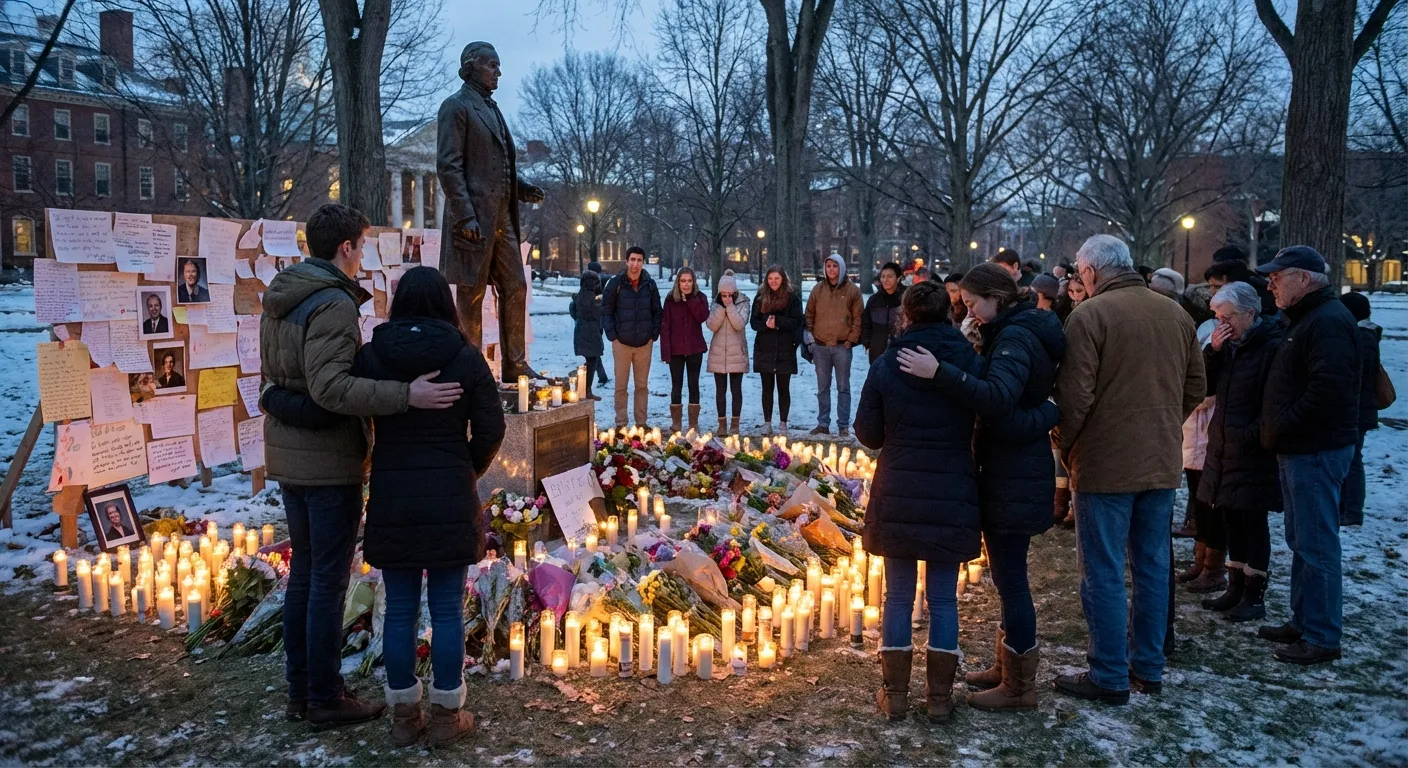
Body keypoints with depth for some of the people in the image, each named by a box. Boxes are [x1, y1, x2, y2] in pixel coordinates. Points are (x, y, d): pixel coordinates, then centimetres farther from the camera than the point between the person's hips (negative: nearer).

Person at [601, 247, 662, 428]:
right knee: (621, 386, 4)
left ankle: (641, 422, 18)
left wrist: (654, 335, 3)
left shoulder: (650, 285, 5)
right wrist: (612, 336, -6)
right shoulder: (616, 284, -3)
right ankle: (620, 423, 12)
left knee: (642, 385, 9)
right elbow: (606, 311, -1)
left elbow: (657, 312, 11)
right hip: (622, 343, -2)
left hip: (644, 344, 2)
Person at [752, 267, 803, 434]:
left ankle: (783, 423, 11)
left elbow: (797, 322, -6)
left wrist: (777, 321, -17)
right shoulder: (760, 298, 8)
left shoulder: (792, 298, 0)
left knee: (783, 388, 4)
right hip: (765, 350, 2)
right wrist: (766, 324, -16)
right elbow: (754, 322, 4)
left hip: (785, 351, -2)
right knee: (767, 388, 8)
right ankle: (767, 422, 15)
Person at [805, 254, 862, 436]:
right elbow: (809, 314, 12)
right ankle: (823, 424, 17)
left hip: (842, 346, -3)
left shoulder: (852, 290, 0)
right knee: (823, 388, 9)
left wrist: (851, 341, -6)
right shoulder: (818, 289, 7)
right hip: (821, 346, 3)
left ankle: (843, 426, 8)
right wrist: (811, 336, 3)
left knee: (843, 387, 3)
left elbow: (857, 318, 0)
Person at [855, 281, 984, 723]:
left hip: (898, 498, 0)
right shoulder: (971, 363, -4)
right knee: (943, 598, 10)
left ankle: (895, 694, 18)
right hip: (953, 499, 0)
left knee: (898, 596, 10)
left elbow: (868, 435, -1)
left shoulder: (886, 366, -5)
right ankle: (940, 696, 17)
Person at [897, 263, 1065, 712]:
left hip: (1014, 480, -10)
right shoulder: (1018, 333, 13)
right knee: (1008, 574, 18)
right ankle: (1007, 666, 31)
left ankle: (1019, 686, 9)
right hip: (1010, 472, 10)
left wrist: (939, 372, -41)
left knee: (1010, 577, -2)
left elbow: (997, 398, -36)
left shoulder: (1015, 338, -18)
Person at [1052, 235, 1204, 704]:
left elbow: (1074, 395, -17)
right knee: (1153, 567, 15)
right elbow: (1195, 387, 13)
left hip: (1105, 464, -6)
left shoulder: (1090, 315, -13)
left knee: (1103, 573, 3)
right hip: (1163, 463, 7)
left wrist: (1065, 446, -2)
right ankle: (1148, 667, 25)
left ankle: (1109, 677, 9)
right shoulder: (1176, 314, 7)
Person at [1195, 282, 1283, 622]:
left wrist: (1251, 435, -16)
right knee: (1231, 520, 14)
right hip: (1223, 450, 8)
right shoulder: (1228, 345, 11)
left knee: (1253, 522, 1)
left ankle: (1254, 595, 11)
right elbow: (1205, 386, 7)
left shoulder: (1272, 347, -14)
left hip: (1253, 453, -8)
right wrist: (1212, 351, -5)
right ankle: (1236, 587, 24)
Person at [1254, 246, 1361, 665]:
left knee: (1316, 546, -4)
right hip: (1297, 449, 11)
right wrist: (1277, 430, 12)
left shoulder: (1329, 321, -16)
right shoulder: (1306, 318, 17)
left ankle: (1322, 638, 3)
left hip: (1316, 451, -11)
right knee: (1300, 541, 17)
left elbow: (1328, 390, -26)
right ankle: (1302, 622, 27)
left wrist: (1283, 428, -17)